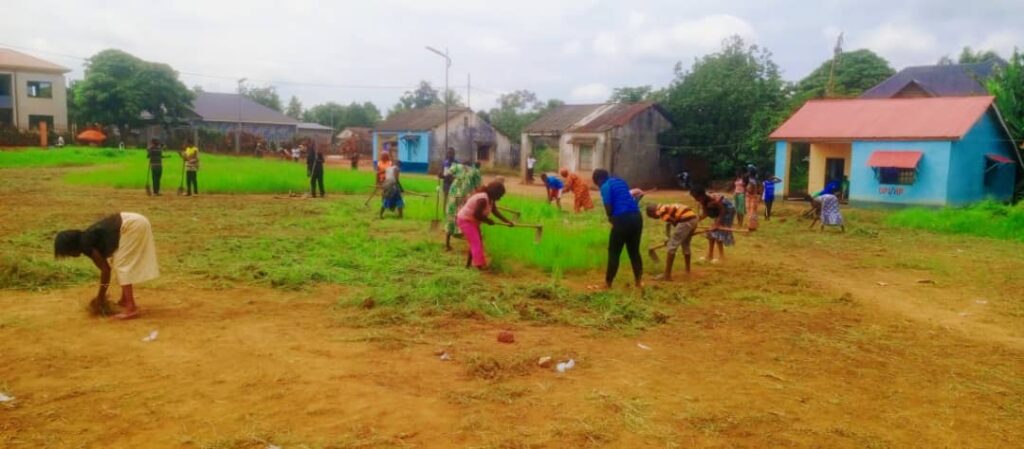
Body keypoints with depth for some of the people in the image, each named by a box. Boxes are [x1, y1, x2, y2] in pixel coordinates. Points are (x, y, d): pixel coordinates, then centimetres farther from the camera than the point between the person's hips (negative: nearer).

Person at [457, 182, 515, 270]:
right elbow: (476, 214, -30)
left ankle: (469, 264, 25)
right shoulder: (483, 199, -29)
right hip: (466, 220, -10)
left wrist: (507, 221, 0)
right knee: (476, 243, -13)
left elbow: (495, 211, 5)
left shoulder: (491, 199, 1)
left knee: (475, 243, 15)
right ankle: (480, 265, -12)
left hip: (473, 221, 10)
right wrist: (488, 221, -17)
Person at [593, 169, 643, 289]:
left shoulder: (605, 186, -2)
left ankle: (608, 283, 10)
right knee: (634, 251, 18)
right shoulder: (620, 181, 21)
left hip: (622, 219, -7)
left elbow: (608, 207, -9)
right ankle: (638, 280, 24)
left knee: (614, 252, 5)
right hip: (636, 216, 7)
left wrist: (611, 218, 12)